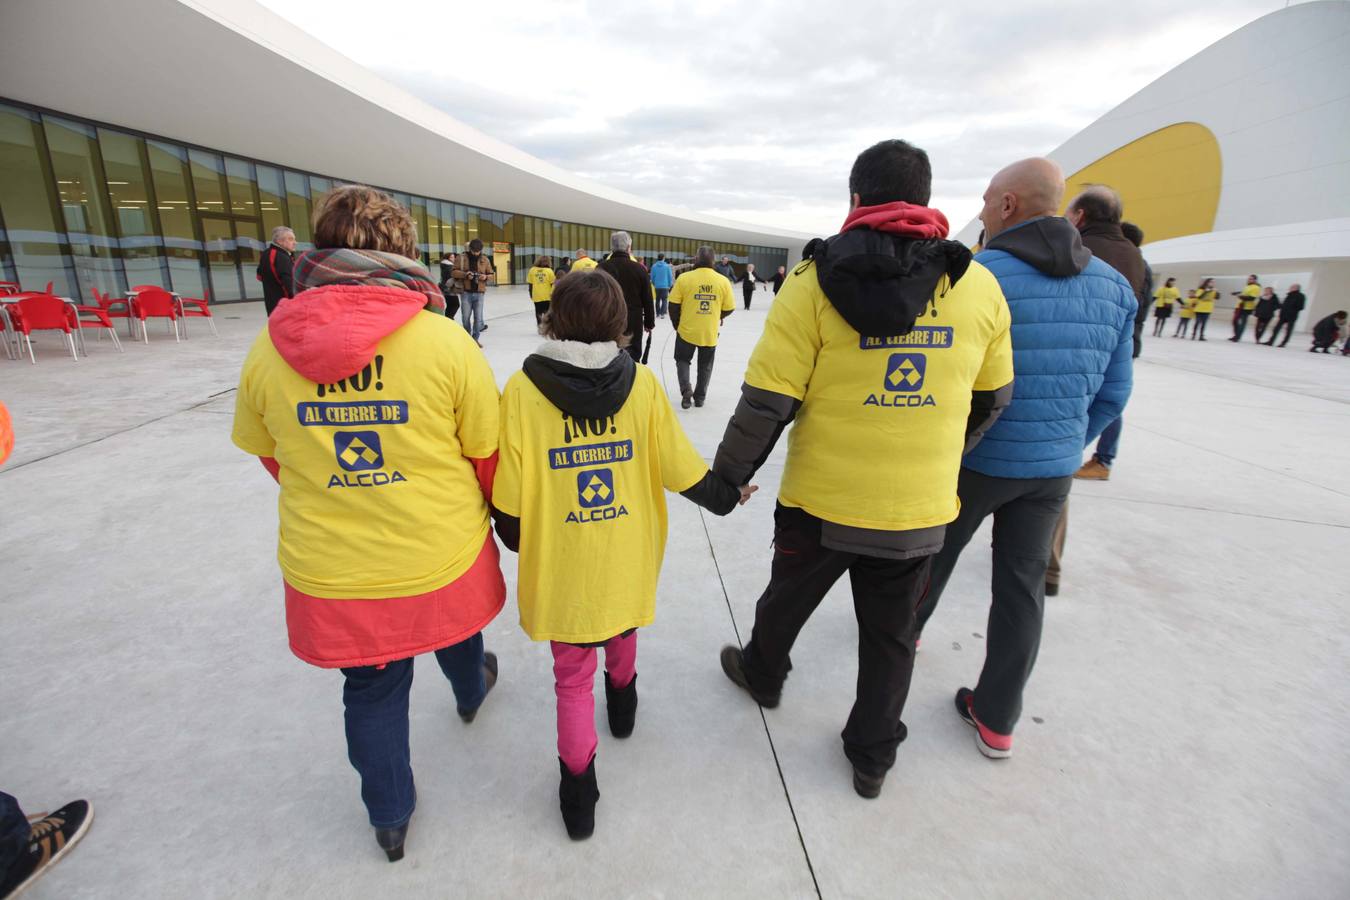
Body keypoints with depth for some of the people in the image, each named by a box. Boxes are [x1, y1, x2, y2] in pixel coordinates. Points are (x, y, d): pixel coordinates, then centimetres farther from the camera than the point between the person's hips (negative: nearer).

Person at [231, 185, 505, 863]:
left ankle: (390, 819, 45)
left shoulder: (267, 348, -9)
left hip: (331, 575, 2)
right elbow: (490, 457, -10)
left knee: (371, 688, 23)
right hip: (443, 560, -1)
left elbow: (272, 458, 6)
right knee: (453, 629, 31)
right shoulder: (445, 339, -18)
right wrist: (496, 515, 11)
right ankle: (471, 689, 65)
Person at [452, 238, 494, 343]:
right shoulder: (461, 257, 3)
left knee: (478, 317, 0)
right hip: (466, 292, -1)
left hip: (479, 293, 1)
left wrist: (486, 277, -11)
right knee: (466, 317, 3)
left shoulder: (485, 259, 9)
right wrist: (465, 274, -19)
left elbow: (492, 275, 12)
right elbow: (454, 272, -1)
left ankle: (475, 338, 13)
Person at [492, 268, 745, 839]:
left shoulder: (522, 389, -14)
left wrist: (517, 543, 10)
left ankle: (578, 786, 27)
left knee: (572, 673, 16)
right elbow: (682, 469, -7)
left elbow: (509, 498, -11)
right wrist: (726, 497, 13)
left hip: (560, 569, -2)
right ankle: (622, 698, 58)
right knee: (621, 630, 32)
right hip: (628, 557, 3)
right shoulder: (642, 384, -11)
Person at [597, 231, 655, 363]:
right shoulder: (639, 269, -5)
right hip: (633, 324, -1)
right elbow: (647, 300, -2)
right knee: (632, 360, 8)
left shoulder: (601, 268, -3)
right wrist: (649, 323, 9)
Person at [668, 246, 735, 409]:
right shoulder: (723, 281, -7)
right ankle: (700, 397, 25)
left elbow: (674, 305, -7)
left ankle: (686, 391, -1)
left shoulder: (684, 278, -12)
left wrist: (677, 324, 10)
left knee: (683, 360, 18)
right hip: (711, 333, 2)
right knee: (705, 365, 19)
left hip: (687, 330, -1)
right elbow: (728, 309, -1)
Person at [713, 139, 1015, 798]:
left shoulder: (817, 281, -14)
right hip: (920, 510, 3)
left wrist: (728, 475, -1)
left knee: (787, 599, 24)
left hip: (822, 501, -2)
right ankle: (873, 756, 39)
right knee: (891, 633, 21)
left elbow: (767, 400, -16)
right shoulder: (979, 285, -2)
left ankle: (762, 674, 52)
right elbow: (992, 399, 9)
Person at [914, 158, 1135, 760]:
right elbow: (1113, 394, 7)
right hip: (1054, 468, 5)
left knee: (933, 555, 19)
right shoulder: (1115, 284, 3)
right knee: (1023, 585, 12)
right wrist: (1066, 446, 19)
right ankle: (997, 721, 23)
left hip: (974, 461, -4)